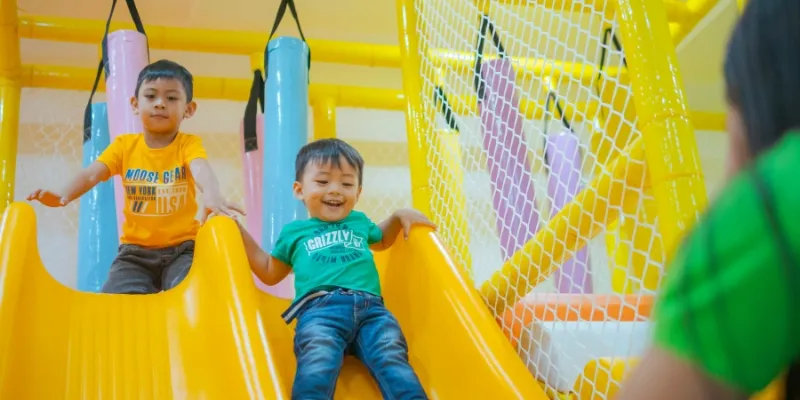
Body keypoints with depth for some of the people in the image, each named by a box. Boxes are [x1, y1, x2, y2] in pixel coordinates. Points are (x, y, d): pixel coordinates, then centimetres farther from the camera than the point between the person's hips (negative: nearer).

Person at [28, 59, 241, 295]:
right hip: (136, 249, 2)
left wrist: (212, 195, -52)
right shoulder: (125, 145, 4)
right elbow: (92, 173, -10)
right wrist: (64, 194, -33)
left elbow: (201, 170, -27)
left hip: (182, 247, -2)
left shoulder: (188, 144, -5)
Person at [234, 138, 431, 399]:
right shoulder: (295, 231, 28)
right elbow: (269, 273, 39)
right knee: (318, 360, -36)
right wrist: (237, 229, 34)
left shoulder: (359, 222, 34)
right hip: (320, 308, -2)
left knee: (392, 359, -28)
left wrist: (400, 216, 37)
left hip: (370, 308, 3)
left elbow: (381, 241, 56)